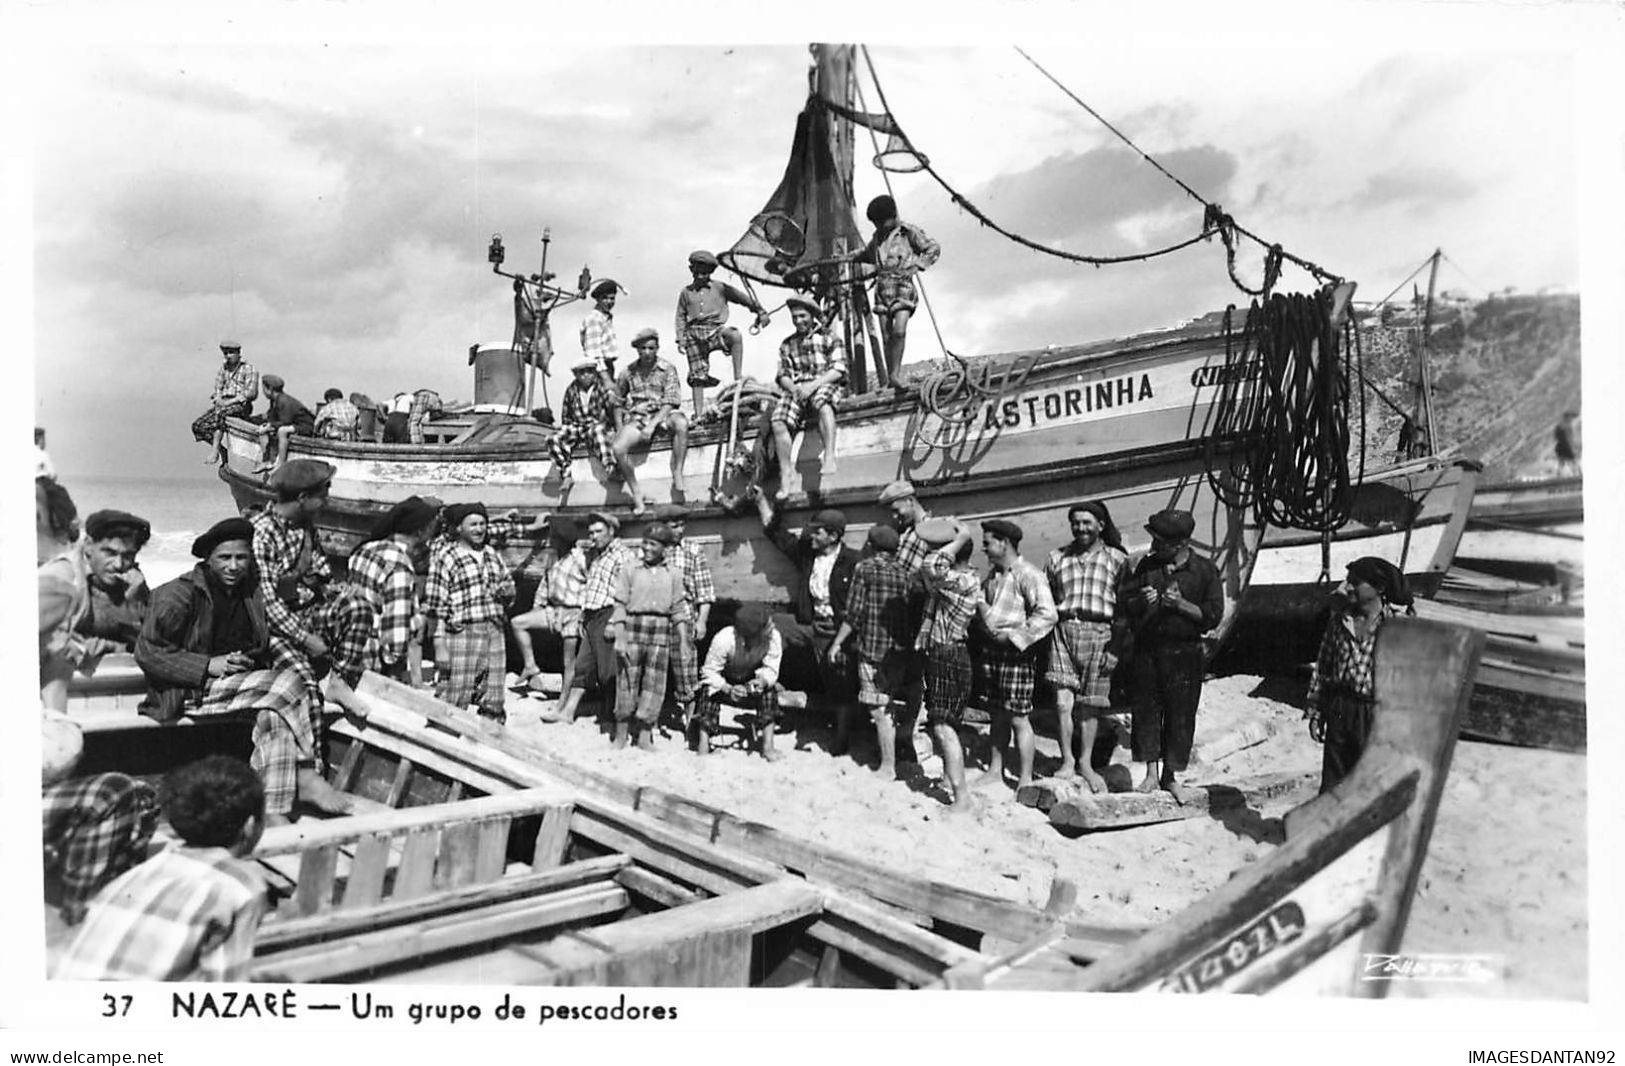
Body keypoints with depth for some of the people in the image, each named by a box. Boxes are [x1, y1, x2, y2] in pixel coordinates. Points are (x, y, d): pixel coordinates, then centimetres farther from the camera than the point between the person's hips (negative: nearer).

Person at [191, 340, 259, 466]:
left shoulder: (248, 369, -1)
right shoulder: (222, 370, 19)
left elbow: (251, 393, -11)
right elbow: (217, 390, 18)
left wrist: (230, 401, -17)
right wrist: (217, 399, -7)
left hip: (241, 405, -7)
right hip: (223, 405, 7)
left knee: (220, 412, -39)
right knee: (198, 425, -13)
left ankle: (214, 450, -37)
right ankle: (222, 451, -3)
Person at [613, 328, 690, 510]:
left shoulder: (667, 369, 0)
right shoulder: (628, 373, 7)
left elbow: (670, 403, -7)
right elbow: (618, 403, 18)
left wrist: (652, 425, -18)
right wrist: (620, 427, 5)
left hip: (661, 415, -2)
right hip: (637, 418, 2)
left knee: (681, 423, -37)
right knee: (618, 448, -27)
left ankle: (677, 475, -30)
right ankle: (636, 494, -14)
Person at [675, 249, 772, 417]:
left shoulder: (720, 288, 11)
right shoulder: (686, 292, 17)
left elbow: (743, 298, 10)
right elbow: (680, 316, 19)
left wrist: (760, 312, 1)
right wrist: (680, 338, 8)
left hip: (715, 329, -2)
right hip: (694, 333, 2)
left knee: (735, 335, -36)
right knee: (697, 375, -2)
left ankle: (738, 377, -33)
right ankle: (698, 413, 2)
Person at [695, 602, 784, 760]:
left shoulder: (773, 637, -29)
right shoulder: (724, 639, -37)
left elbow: (771, 670, -22)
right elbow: (709, 671, -29)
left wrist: (763, 680, -45)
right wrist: (728, 689, -46)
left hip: (750, 680, 3)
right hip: (722, 680, -3)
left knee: (770, 689, -23)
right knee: (709, 690, -31)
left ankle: (768, 747, -19)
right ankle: (703, 749, -25)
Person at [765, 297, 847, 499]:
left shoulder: (828, 338, 11)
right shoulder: (787, 344, 23)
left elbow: (839, 369, -1)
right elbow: (782, 375, 16)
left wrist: (814, 384, -15)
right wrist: (792, 387, -7)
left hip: (824, 385, -4)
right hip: (796, 390, 4)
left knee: (822, 401, -41)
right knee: (777, 419, -26)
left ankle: (830, 457, -53)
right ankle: (787, 475, -25)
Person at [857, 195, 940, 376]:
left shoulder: (909, 232, 2)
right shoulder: (878, 237, 18)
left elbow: (934, 248, 1)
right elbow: (866, 255, 37)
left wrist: (916, 266, -9)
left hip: (902, 287, -5)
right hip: (882, 288, 5)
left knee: (899, 331, -22)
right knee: (886, 338, 0)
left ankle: (894, 376, -21)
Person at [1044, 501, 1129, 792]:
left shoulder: (1117, 559, 8)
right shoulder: (1056, 558, 15)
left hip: (1099, 632, -1)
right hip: (1063, 629, 1)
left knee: (1090, 704, 5)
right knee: (1063, 700, -9)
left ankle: (1085, 764, 18)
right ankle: (1067, 762, 2)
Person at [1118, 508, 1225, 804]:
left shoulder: (1205, 571, -2)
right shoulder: (1147, 565, 7)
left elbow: (1213, 615, -6)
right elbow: (1123, 601, 10)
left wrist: (1181, 604, -18)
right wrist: (1141, 601, -11)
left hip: (1184, 653, -2)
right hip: (1146, 650, 3)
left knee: (1180, 713, 2)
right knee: (1146, 710, 3)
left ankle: (1171, 776, 15)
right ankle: (1151, 773, 14)